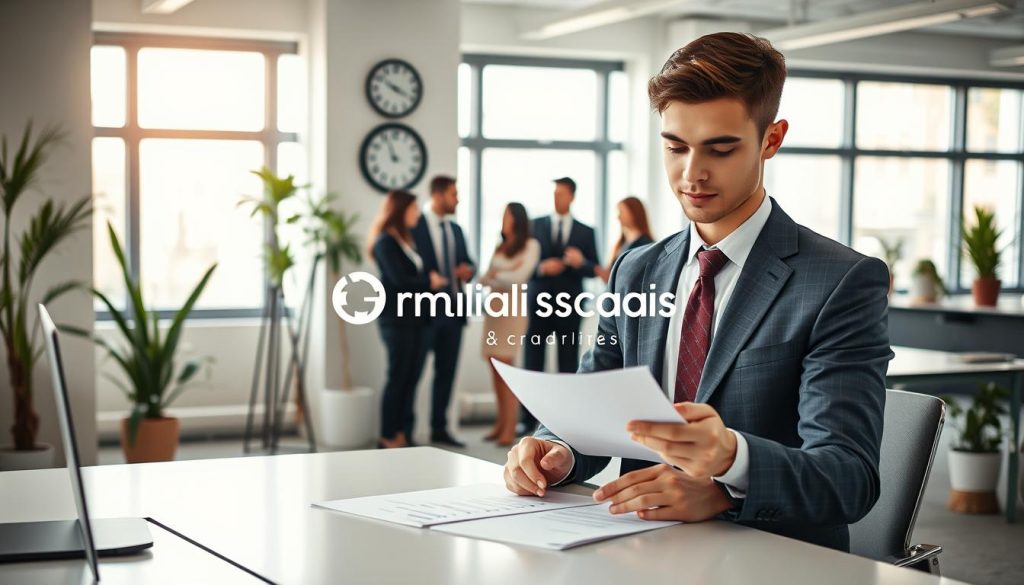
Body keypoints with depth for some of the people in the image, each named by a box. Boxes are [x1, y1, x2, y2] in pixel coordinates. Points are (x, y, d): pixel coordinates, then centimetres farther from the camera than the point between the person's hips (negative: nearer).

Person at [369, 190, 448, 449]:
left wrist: (433, 278, -5)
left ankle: (400, 433, 8)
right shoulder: (386, 241, -8)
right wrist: (429, 282, -3)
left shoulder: (406, 240, 18)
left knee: (412, 377, 4)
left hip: (415, 318, 8)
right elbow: (398, 279, -16)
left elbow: (416, 274, 14)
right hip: (397, 318, -8)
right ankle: (388, 438, 0)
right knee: (398, 377, -6)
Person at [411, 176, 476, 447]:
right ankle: (405, 431, 8)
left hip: (453, 309, 7)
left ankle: (439, 429, 19)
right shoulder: (414, 226, -8)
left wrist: (468, 270, -4)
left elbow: (468, 263, 18)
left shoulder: (455, 229, 14)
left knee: (446, 372, 10)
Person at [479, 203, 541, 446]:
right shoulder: (500, 247, 18)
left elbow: (519, 277, -9)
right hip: (493, 307, 6)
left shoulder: (530, 245, 0)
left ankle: (510, 427, -10)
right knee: (495, 368, 2)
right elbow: (485, 278, 10)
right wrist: (505, 275, -7)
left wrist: (496, 275, 1)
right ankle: (501, 422, 5)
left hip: (513, 308, -6)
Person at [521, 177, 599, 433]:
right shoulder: (536, 225, 7)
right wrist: (541, 267, -16)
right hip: (538, 303, 0)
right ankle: (528, 419, 5)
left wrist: (580, 262, -17)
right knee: (532, 363, 1)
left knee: (568, 364, 2)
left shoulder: (585, 232, 8)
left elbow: (595, 269, 4)